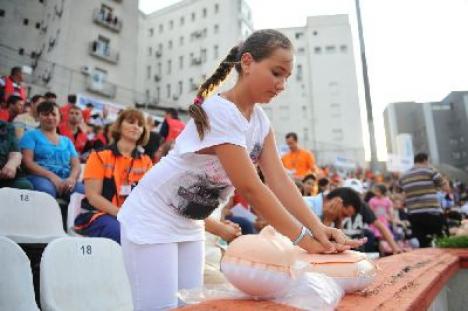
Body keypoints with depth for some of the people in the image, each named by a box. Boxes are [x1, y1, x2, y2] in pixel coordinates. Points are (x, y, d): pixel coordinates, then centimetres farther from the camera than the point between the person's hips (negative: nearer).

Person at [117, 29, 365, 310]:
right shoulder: (219, 110, -27)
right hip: (153, 218, -8)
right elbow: (249, 187, -30)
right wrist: (302, 237, -26)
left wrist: (318, 227, -22)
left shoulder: (261, 121, -1)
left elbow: (279, 180, -9)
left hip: (189, 223, 8)